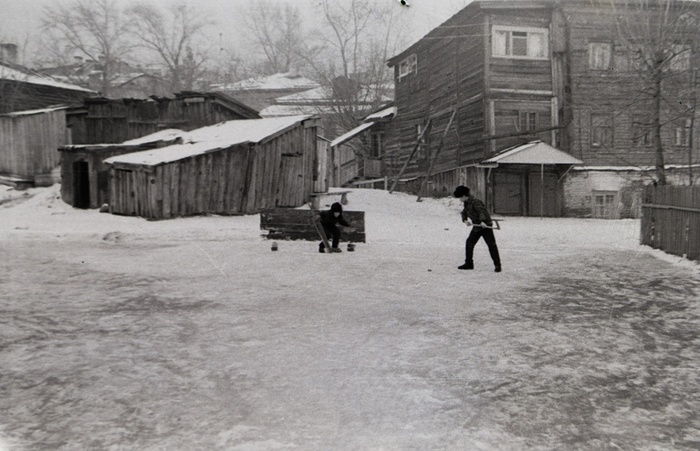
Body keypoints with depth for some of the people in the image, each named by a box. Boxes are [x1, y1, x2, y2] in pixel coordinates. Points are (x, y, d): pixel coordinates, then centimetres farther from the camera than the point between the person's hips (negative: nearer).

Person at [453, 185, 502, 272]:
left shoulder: (475, 201, -17)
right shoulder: (466, 203, 11)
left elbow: (481, 211, -28)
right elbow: (464, 212, 19)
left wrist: (482, 221, -42)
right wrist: (465, 220, -2)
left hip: (485, 225, -10)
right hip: (476, 227, 10)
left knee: (491, 244, -9)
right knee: (469, 243, 10)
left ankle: (497, 265, -4)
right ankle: (469, 263, 19)